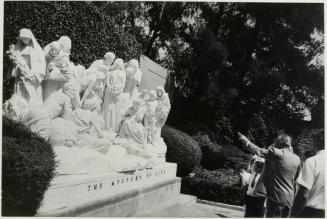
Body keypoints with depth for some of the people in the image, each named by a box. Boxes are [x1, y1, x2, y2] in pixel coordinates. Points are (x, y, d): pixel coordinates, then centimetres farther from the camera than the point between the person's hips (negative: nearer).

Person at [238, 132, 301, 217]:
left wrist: (246, 141, 7)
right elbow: (296, 178, 15)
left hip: (276, 196, -6)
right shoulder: (297, 159, 5)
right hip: (290, 198, 6)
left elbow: (258, 151, -5)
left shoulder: (276, 153, -13)